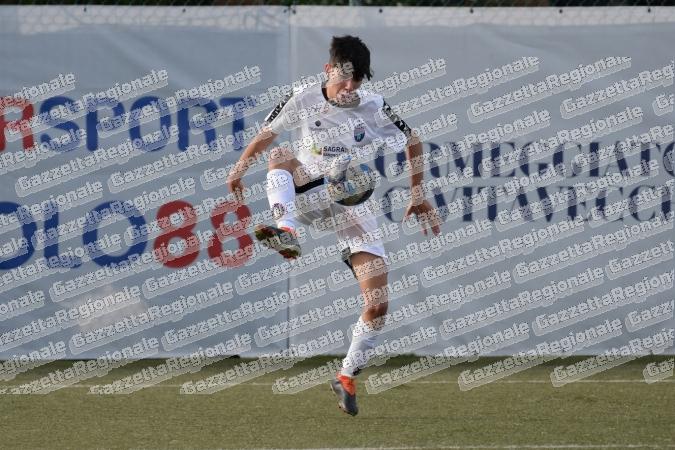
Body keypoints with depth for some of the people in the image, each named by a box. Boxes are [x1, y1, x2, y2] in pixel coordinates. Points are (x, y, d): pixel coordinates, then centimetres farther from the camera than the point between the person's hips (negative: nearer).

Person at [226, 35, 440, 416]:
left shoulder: (374, 108, -7)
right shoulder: (303, 101, -7)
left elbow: (413, 142, 7)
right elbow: (266, 135, 8)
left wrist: (417, 196, 6)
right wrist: (239, 169, 0)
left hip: (354, 203, 0)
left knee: (378, 304, -11)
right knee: (280, 154, -31)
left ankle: (348, 377, 7)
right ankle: (287, 233, -53)